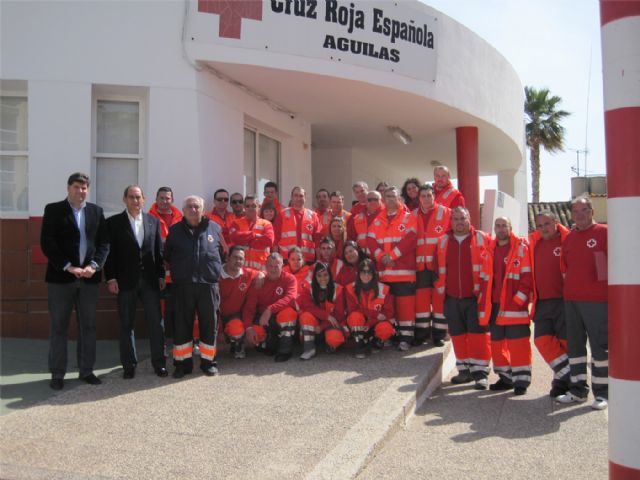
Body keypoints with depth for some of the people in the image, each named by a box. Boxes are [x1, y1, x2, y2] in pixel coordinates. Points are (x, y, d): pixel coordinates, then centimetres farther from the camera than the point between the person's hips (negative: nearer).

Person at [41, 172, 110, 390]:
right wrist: (68, 267, -16)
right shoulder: (53, 210, 1)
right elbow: (47, 243, -8)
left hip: (89, 277, 3)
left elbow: (104, 243, 6)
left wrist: (94, 266, -10)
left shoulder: (96, 211, 10)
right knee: (58, 327, 3)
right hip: (61, 276, -3)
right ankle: (57, 374, 12)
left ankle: (86, 370, 18)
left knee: (88, 326, 8)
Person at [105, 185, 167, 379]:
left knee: (156, 323, 3)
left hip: (150, 280, 2)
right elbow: (109, 252, -1)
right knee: (126, 324, 6)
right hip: (126, 281, -1)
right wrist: (110, 278, -7)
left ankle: (159, 363, 12)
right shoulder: (113, 222, 2)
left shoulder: (153, 221, 8)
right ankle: (129, 365, 16)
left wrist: (161, 275, 3)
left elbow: (159, 250, 8)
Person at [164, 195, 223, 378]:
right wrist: (179, 269, 11)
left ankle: (208, 361, 18)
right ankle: (183, 362, 16)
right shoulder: (175, 230, 7)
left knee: (209, 324, 5)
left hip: (208, 284, 0)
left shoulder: (214, 228, 6)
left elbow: (222, 252, 15)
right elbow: (167, 256, 15)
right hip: (183, 286, 0)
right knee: (182, 325, 5)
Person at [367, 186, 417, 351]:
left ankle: (406, 337, 1)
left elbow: (410, 239, -11)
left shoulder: (408, 218, 2)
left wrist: (392, 255, -16)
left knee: (405, 304, -4)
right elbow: (371, 241, 4)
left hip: (404, 270, -4)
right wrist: (381, 256, -12)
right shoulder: (377, 221, 15)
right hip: (383, 271, 4)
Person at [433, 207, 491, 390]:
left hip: (475, 298, -4)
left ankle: (480, 371, 5)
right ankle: (465, 370, 21)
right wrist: (439, 298, 9)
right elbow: (439, 272, 13)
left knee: (478, 334, -3)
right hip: (451, 299, 4)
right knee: (458, 335, 10)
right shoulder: (443, 242, 10)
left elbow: (489, 269, -3)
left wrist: (486, 297, -8)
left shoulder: (482, 239, 0)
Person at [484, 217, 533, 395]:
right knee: (497, 342, 11)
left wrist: (518, 300, -14)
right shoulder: (490, 249, 11)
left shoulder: (521, 248, -3)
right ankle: (505, 377, 23)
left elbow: (527, 276, -7)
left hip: (515, 305, -5)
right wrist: (486, 301, 10)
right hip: (494, 305, 5)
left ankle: (521, 380, 7)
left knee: (518, 343, -3)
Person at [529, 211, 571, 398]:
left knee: (567, 340, 0)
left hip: (563, 300, -5)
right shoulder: (533, 243, 11)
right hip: (541, 303, 5)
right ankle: (566, 377, 15)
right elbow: (530, 271, 21)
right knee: (542, 340, 2)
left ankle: (563, 379, 16)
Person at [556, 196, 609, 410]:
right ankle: (578, 390, 21)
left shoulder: (603, 232, -4)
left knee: (600, 346, 0)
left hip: (597, 300, -6)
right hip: (570, 300, 6)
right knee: (574, 345, 11)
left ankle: (602, 393, 10)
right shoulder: (569, 237, 13)